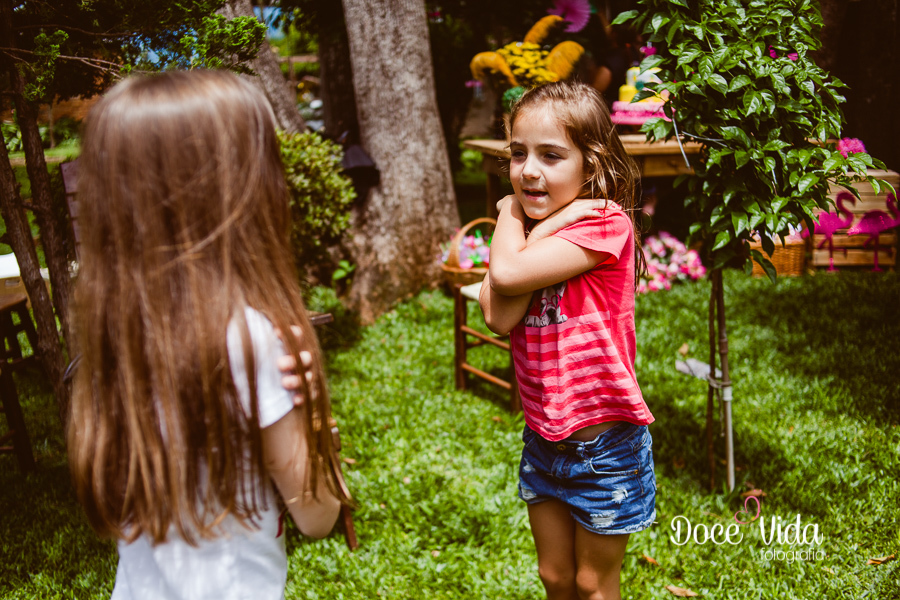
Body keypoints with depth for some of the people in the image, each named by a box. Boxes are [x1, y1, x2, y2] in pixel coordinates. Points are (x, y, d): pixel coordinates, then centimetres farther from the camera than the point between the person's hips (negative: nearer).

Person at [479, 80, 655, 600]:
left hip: (604, 443, -6)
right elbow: (499, 316, -17)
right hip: (544, 437, 6)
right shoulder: (530, 228, 3)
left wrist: (511, 213, -13)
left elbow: (509, 274, -30)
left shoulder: (604, 224, -19)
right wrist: (544, 219, -17)